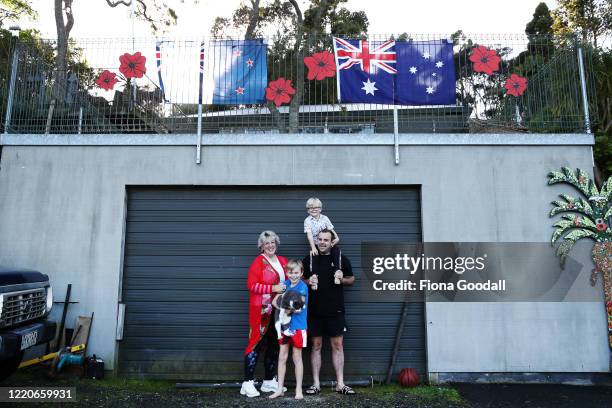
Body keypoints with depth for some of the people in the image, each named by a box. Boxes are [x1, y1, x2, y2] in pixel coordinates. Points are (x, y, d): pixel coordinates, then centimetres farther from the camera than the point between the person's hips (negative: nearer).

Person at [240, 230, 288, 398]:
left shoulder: (283, 261, 12)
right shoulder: (258, 262, -8)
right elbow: (251, 285, -16)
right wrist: (273, 288, -20)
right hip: (262, 310, -7)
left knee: (274, 345, 12)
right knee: (257, 343, -4)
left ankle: (269, 381, 24)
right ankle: (248, 383, 4)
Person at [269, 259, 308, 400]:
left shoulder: (302, 287, -12)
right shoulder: (285, 284, 4)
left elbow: (298, 309, -18)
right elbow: (275, 301, 0)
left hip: (297, 326, -5)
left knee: (297, 358, 7)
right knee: (282, 357, 11)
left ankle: (299, 390, 19)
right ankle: (280, 389, 21)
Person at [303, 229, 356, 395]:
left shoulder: (341, 259, 3)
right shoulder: (309, 259, 4)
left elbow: (352, 279, 12)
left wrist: (342, 279, -9)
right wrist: (308, 282, -10)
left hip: (335, 310, 0)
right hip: (314, 311, 0)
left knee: (337, 345, 4)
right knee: (316, 346, 7)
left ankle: (340, 384, 14)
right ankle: (316, 384, 15)